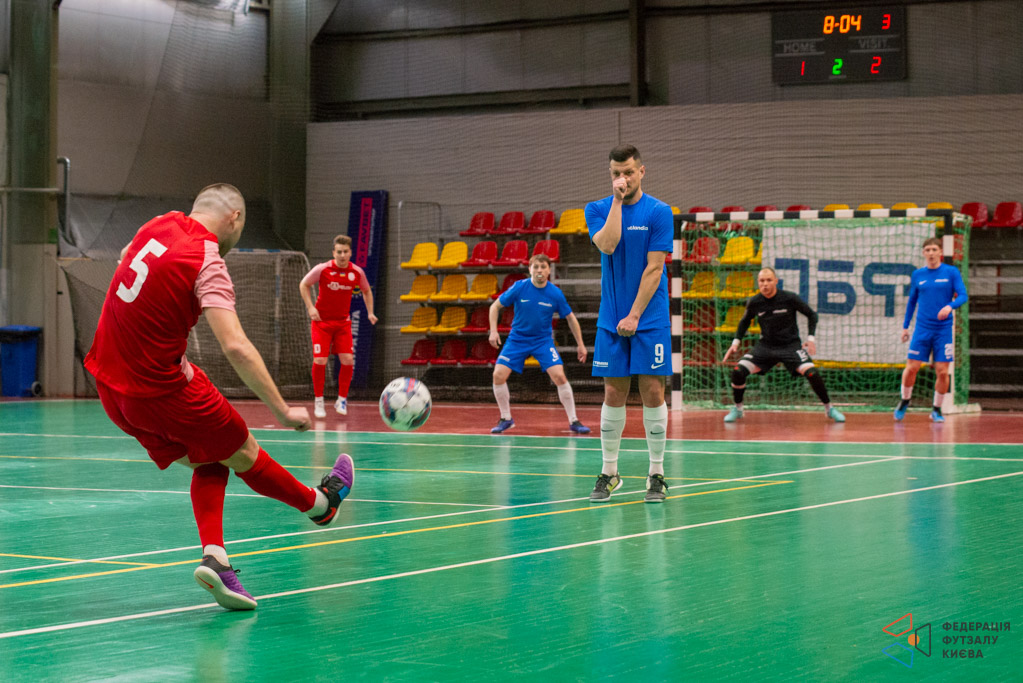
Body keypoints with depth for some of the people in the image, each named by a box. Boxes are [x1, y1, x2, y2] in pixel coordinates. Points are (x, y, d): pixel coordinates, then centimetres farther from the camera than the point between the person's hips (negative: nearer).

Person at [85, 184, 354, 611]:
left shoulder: (160, 224, 3)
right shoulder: (208, 264, -19)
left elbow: (125, 256, 27)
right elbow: (235, 347, -28)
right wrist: (282, 411, -24)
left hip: (111, 385, 8)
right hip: (162, 390, -8)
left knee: (209, 463, 17)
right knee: (242, 454, 15)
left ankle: (214, 557, 0)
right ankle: (319, 504, 35)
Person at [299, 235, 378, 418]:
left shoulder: (357, 272, -5)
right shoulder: (322, 269, -13)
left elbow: (366, 291, 15)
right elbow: (304, 285, 2)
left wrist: (370, 312, 4)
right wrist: (310, 307, -9)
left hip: (343, 322, 2)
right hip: (321, 321, -2)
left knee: (348, 360, -8)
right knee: (320, 360, -10)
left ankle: (342, 400, 8)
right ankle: (318, 401, 5)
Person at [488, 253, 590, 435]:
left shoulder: (555, 294, -10)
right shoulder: (519, 287, -12)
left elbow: (571, 318, 4)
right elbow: (495, 306, 0)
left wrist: (580, 345, 6)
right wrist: (493, 331, -11)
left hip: (543, 340, -1)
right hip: (517, 338, 1)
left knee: (559, 376, -18)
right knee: (499, 375, -13)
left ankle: (573, 421, -5)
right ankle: (506, 419, 7)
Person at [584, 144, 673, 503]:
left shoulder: (659, 212, -3)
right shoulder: (597, 209, 5)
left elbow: (653, 269, -8)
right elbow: (607, 245, -15)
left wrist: (634, 316, -13)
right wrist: (617, 201, -13)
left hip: (650, 319, -2)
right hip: (611, 320, 2)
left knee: (652, 392, -4)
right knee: (613, 395, 3)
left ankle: (656, 474, 3)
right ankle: (609, 473, 11)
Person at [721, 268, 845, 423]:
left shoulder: (790, 298, -13)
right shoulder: (754, 302, -5)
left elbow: (812, 314, 0)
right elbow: (745, 321, 16)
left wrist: (811, 338, -11)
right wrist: (736, 341, 6)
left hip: (790, 345, -2)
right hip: (765, 346, 2)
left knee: (812, 373, -23)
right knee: (738, 371, -17)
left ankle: (829, 409, -1)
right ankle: (737, 409, 7)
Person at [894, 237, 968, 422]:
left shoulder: (951, 272, 0)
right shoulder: (918, 274, 7)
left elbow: (963, 296, -7)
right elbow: (912, 301, 16)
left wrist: (950, 306, -27)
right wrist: (905, 326, 16)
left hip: (944, 329, -1)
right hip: (922, 328, 1)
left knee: (942, 372, -4)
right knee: (911, 367, -3)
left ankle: (936, 409, 14)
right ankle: (904, 401, 21)